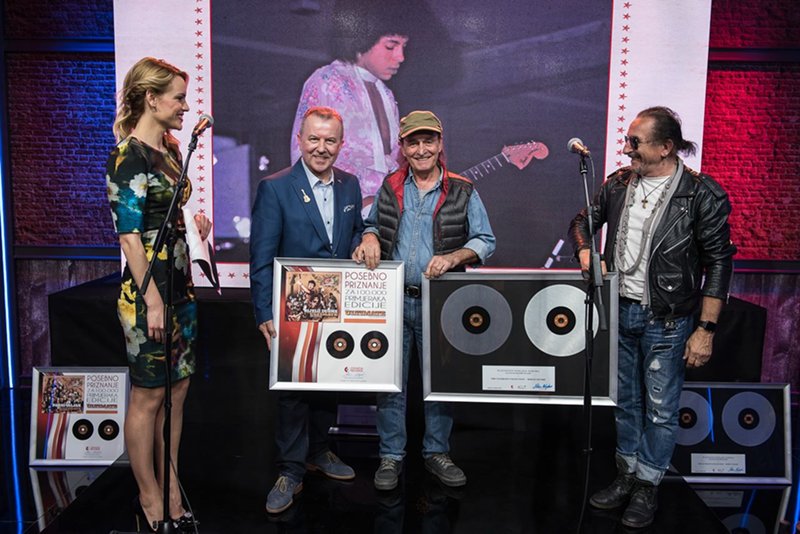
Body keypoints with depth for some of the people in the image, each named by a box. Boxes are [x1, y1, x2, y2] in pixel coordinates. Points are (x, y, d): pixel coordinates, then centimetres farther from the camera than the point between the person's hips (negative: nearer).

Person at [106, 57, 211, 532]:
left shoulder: (170, 149, 12)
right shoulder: (129, 156, -14)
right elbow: (130, 236, -17)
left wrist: (194, 221, 4)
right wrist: (153, 301, -18)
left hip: (181, 285, 8)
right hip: (148, 290, -8)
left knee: (178, 389, 14)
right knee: (149, 396, 5)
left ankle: (171, 485, 29)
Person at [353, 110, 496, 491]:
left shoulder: (462, 192, 1)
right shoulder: (390, 187, 8)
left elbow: (486, 241, 1)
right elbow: (373, 223, 20)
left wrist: (454, 257, -18)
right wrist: (370, 238, -3)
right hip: (393, 300, 1)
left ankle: (437, 452, 28)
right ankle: (391, 456, 22)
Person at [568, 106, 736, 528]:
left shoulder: (702, 195, -12)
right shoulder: (618, 183, 2)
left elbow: (718, 263, -10)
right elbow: (583, 220, 17)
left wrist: (706, 329, -12)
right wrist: (586, 252, -5)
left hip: (666, 320, -5)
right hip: (619, 311, 5)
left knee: (660, 407, 7)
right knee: (625, 400, 17)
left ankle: (648, 486, 25)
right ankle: (627, 474, 34)